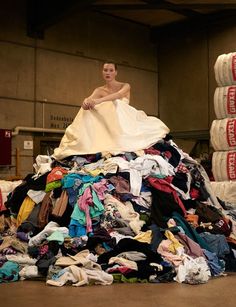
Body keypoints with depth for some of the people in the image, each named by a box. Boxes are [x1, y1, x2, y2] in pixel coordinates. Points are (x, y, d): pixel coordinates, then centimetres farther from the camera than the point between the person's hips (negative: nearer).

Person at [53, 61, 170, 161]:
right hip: (107, 124, 1)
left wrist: (99, 100, -42)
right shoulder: (99, 90, 10)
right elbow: (90, 98, -14)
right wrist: (86, 101, -43)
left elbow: (118, 95, -22)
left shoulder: (125, 86, 3)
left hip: (124, 121, -1)